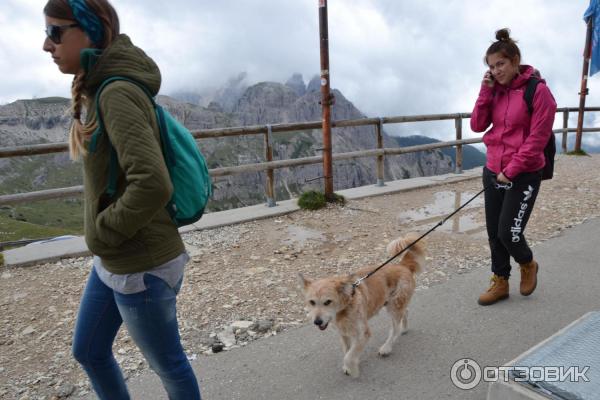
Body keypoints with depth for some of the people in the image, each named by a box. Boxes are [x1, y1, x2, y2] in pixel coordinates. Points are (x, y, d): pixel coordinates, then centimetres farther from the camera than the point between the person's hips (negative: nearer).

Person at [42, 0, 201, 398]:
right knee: (89, 351, 26)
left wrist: (102, 233, -17)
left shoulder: (117, 94, -21)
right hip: (112, 262, 10)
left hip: (142, 267, -9)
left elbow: (152, 184, -33)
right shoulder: (97, 92, 8)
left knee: (168, 363, 14)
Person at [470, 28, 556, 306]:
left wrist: (511, 171, -15)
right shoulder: (495, 90, 6)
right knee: (494, 232, 9)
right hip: (492, 171, 6)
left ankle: (528, 265, 28)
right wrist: (486, 91, -8)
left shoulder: (538, 91, -12)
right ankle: (500, 282, 26)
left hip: (524, 175, -5)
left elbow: (537, 139, -15)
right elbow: (477, 125, 0)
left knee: (508, 232, -5)